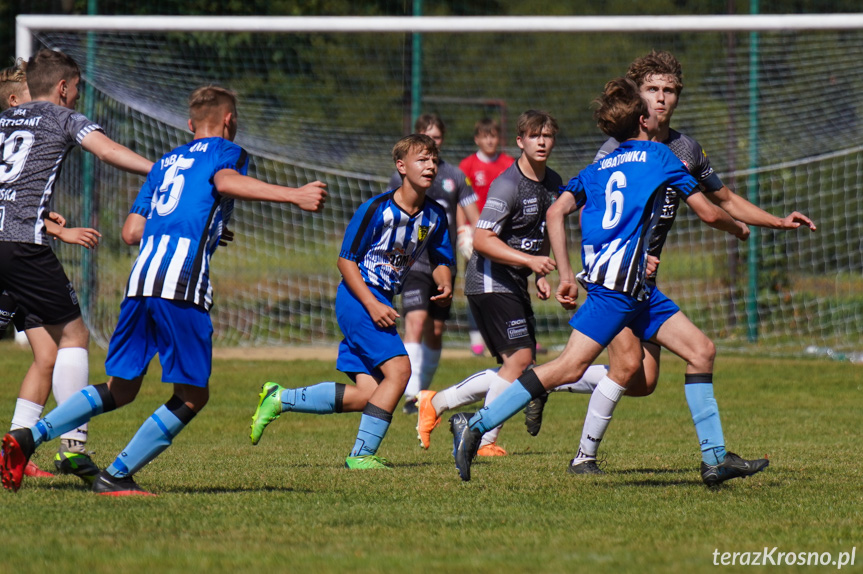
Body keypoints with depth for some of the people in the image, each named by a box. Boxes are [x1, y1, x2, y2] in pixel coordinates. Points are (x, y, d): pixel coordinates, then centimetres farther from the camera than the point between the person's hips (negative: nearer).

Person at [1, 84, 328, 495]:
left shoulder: (166, 161, 28)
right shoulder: (227, 151, 10)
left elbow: (131, 232, 25)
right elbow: (225, 181, -15)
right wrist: (292, 195, -23)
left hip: (140, 277, 7)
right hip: (182, 283, -7)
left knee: (120, 389, 17)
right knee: (192, 396, 2)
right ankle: (116, 476, -4)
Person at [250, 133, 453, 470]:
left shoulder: (435, 217, 4)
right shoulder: (377, 209, -15)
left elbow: (441, 261, 18)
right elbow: (345, 260, -12)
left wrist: (444, 285, -6)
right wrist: (372, 305, -21)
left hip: (379, 303, 8)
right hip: (358, 299, -8)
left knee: (368, 395, 0)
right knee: (398, 369, -22)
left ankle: (279, 399, 14)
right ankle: (362, 453, -15)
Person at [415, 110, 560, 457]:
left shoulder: (553, 183, 10)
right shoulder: (508, 185, -18)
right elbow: (482, 240, -24)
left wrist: (542, 277, 14)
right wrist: (530, 260, -29)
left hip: (515, 284, 9)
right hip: (490, 281, -9)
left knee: (520, 365, 8)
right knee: (519, 357, -16)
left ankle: (437, 403, 17)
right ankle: (485, 441, -9)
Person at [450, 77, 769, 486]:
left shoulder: (599, 168, 20)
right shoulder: (657, 156, 2)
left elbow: (556, 213, 10)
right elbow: (708, 213, 2)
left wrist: (566, 273, 13)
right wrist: (738, 229, 23)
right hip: (617, 283, -9)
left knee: (701, 351, 8)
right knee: (570, 366, -13)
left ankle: (715, 459, 6)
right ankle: (475, 426, -14)